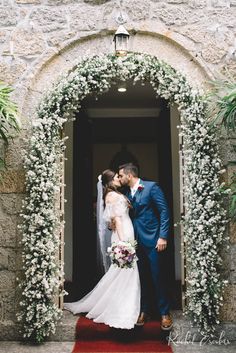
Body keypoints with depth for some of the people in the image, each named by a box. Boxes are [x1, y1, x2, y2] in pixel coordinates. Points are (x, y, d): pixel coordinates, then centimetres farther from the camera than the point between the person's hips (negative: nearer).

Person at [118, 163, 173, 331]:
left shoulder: (151, 187, -8)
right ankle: (144, 310, 23)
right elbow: (130, 216, 13)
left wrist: (163, 237, -15)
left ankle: (165, 313, 13)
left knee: (157, 277, -1)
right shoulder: (127, 193, 11)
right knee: (140, 277, 10)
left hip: (152, 240, -6)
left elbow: (165, 211, -10)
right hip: (135, 241, 6)